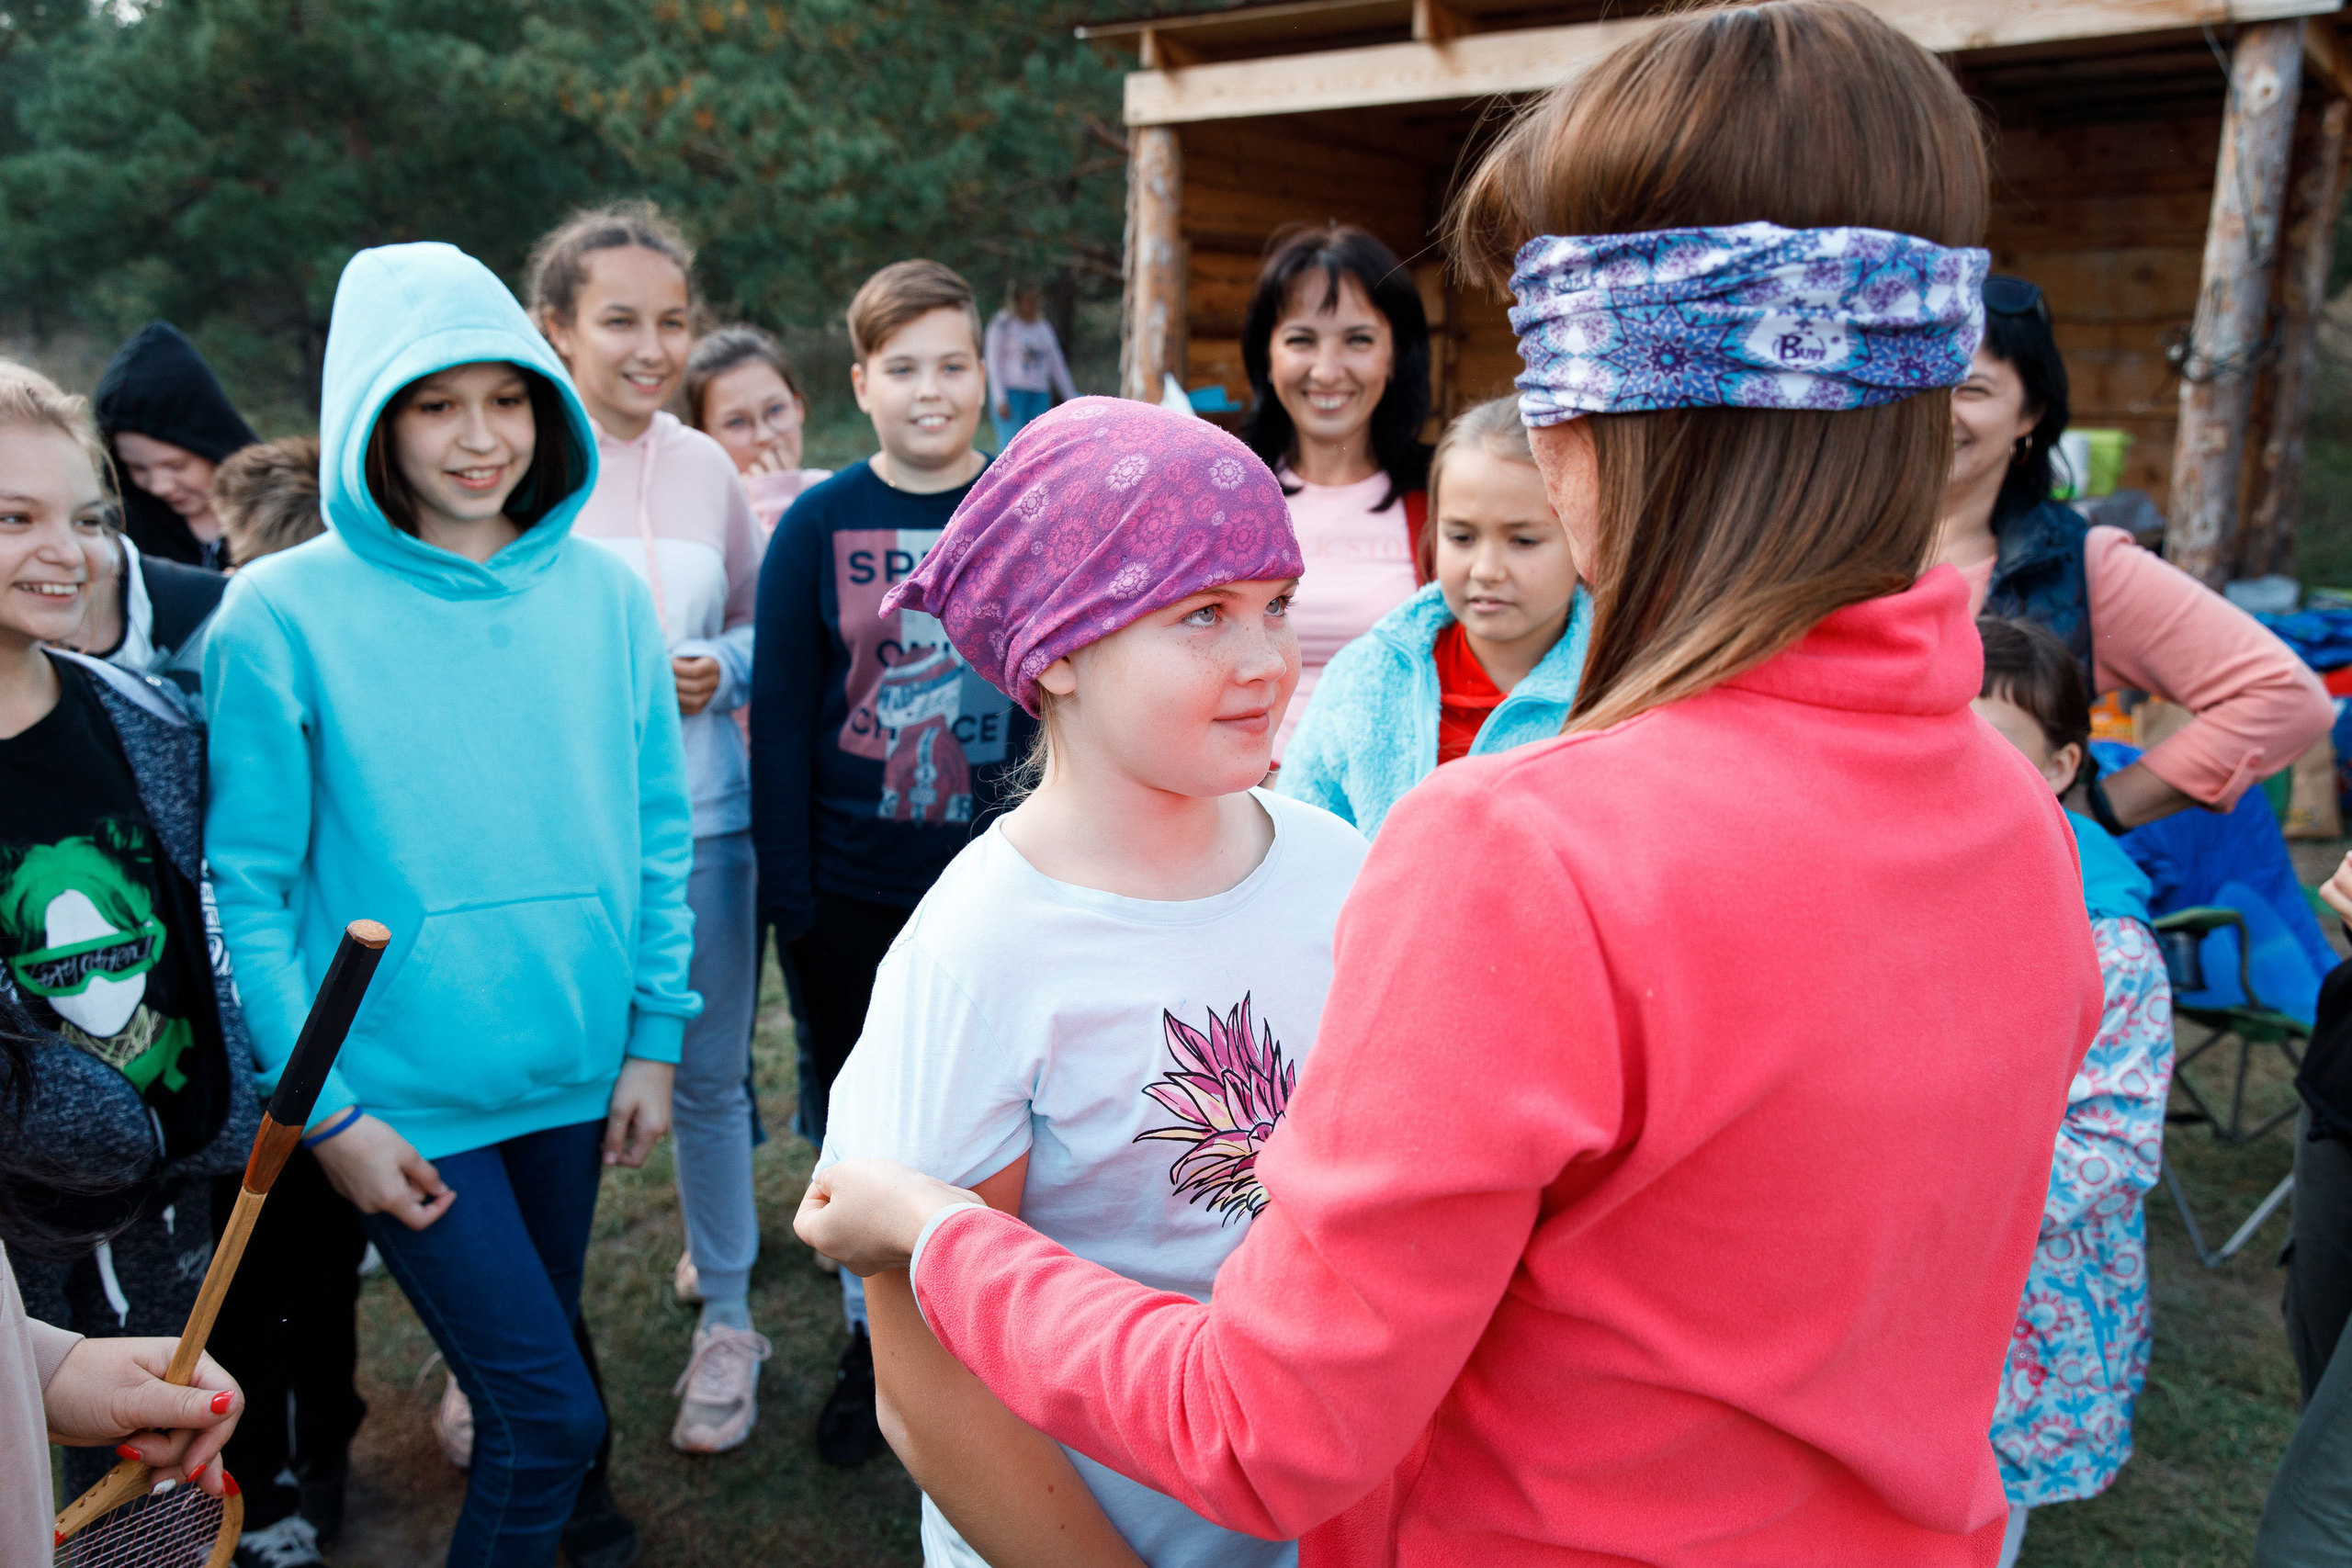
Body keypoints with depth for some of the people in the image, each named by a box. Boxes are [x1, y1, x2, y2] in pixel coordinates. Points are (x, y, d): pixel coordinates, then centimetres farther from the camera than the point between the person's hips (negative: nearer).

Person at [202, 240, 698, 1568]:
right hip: (400, 1092, -4)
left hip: (574, 1069, 4)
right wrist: (328, 1109, -11)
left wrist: (655, 1037, 2)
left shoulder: (606, 594, 0)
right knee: (551, 1415, -4)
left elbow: (659, 834, 5)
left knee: (532, 1359, 22)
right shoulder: (285, 613, -10)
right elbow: (251, 887, -8)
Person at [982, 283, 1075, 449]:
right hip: (1009, 393, -5)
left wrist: (1072, 399, 12)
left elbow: (1056, 365, 17)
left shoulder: (1044, 327, 14)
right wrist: (1000, 400, -16)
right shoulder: (1003, 324, -2)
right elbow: (993, 362, -6)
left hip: (1039, 397, 5)